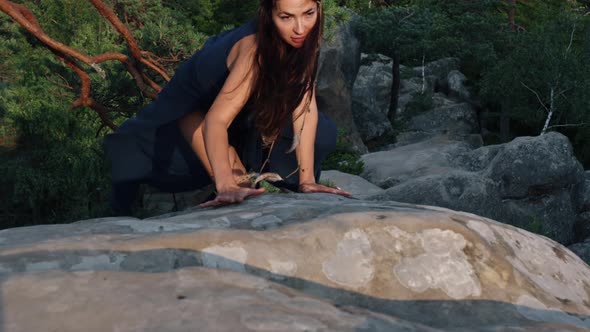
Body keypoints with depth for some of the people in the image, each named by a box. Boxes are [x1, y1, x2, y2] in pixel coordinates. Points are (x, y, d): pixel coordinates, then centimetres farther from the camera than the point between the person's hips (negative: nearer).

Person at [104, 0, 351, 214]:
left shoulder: (304, 35, -22)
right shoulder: (255, 49, -40)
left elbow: (305, 106, -22)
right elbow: (215, 121, -48)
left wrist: (306, 180, -28)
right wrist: (226, 186, -61)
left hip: (248, 111, 5)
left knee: (322, 134, -12)